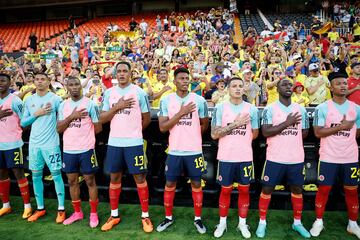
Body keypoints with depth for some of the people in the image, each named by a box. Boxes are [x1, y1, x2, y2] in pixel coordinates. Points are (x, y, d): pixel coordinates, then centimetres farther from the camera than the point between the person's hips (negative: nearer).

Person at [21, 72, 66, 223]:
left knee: (56, 174, 0)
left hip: (51, 144, -5)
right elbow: (23, 123, 7)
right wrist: (37, 114, -6)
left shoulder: (55, 99, -5)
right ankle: (40, 208, 24)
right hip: (34, 144, 5)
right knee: (36, 175, 10)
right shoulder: (29, 100, 9)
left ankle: (61, 209, 10)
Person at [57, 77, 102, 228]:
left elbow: (98, 128, -4)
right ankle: (77, 212, 30)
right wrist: (71, 116, -13)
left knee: (90, 181, 4)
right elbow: (59, 129, 1)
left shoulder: (90, 104, -6)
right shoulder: (63, 105, 7)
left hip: (86, 149, -4)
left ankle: (93, 213, 18)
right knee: (72, 181, 14)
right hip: (68, 150, 5)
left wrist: (84, 133, 4)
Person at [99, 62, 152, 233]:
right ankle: (114, 215, 26)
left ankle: (145, 216, 16)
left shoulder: (139, 92, -3)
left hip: (134, 143, -3)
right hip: (114, 142, 4)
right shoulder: (109, 93, 7)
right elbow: (102, 118, 3)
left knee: (140, 178, 3)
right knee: (114, 178, 11)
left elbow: (146, 119, 3)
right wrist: (117, 107, -10)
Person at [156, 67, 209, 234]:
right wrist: (181, 113, -16)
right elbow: (162, 127, -10)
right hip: (175, 151, 1)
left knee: (196, 184, 10)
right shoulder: (166, 100, -1)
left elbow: (205, 125, 9)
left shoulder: (199, 100, -3)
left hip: (194, 151, 0)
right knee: (170, 184, 10)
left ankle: (198, 218, 27)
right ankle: (168, 217, 29)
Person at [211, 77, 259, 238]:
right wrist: (235, 124, -15)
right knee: (226, 190, 10)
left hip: (245, 157, 1)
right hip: (226, 157, -1)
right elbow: (214, 134, -10)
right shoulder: (220, 108, -3)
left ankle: (242, 223, 27)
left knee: (244, 190, 11)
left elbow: (254, 134, 9)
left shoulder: (252, 109, 1)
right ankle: (222, 223, 26)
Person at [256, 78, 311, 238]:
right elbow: (265, 132, -15)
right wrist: (287, 123, -19)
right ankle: (262, 222, 20)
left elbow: (305, 133, 10)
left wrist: (279, 134, 1)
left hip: (296, 158, 4)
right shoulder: (270, 109, -6)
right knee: (267, 189, 5)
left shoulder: (301, 109, 6)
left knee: (297, 189, 13)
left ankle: (297, 222, 31)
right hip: (275, 158, -3)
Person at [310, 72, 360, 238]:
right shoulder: (322, 108, -6)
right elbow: (318, 132, -12)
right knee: (323, 189, 6)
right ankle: (319, 221, 22)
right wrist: (340, 127, -17)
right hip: (328, 157, -3)